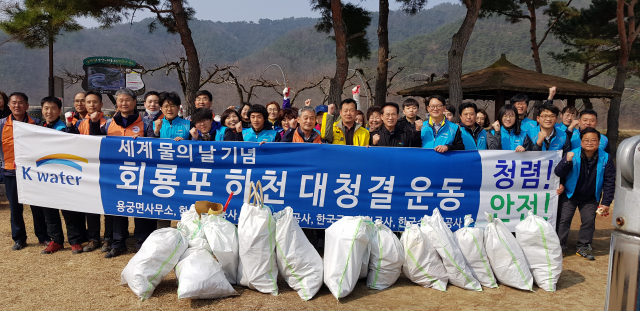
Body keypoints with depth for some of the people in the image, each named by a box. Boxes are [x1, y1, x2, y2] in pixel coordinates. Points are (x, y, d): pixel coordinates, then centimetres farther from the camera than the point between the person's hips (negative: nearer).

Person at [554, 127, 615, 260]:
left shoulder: (605, 158, -10)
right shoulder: (573, 155, -16)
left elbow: (609, 181, -4)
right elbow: (558, 173, -20)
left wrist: (606, 202, -6)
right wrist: (567, 162, -39)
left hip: (590, 198, 2)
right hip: (570, 195, -2)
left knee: (589, 221, 2)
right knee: (564, 219, -4)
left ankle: (583, 248, 18)